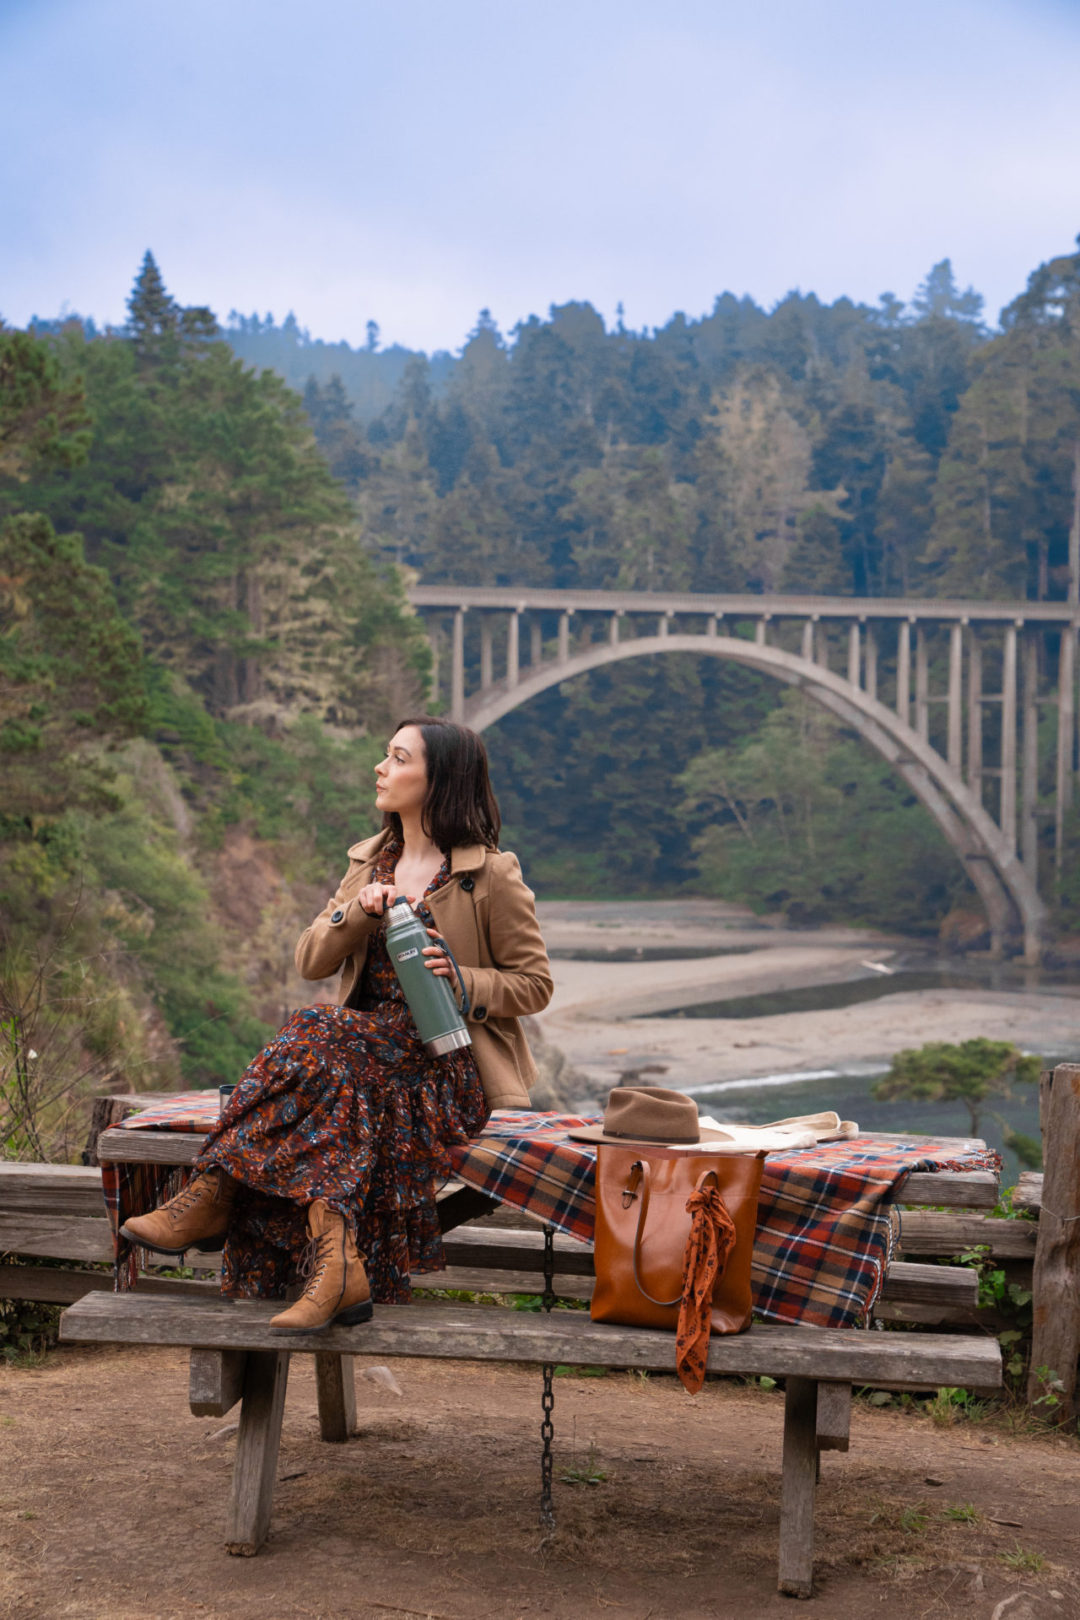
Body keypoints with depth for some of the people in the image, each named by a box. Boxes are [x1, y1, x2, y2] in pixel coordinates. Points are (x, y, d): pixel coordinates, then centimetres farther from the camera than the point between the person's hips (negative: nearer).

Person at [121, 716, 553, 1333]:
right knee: (338, 1085, -32)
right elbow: (310, 963, 11)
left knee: (317, 1040, -31)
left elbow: (535, 984, -1)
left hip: (450, 1062, -5)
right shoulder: (369, 862, 16)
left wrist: (462, 982, -18)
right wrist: (358, 912, -8)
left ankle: (212, 1196, -31)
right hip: (366, 1044, 5)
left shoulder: (492, 875, -2)